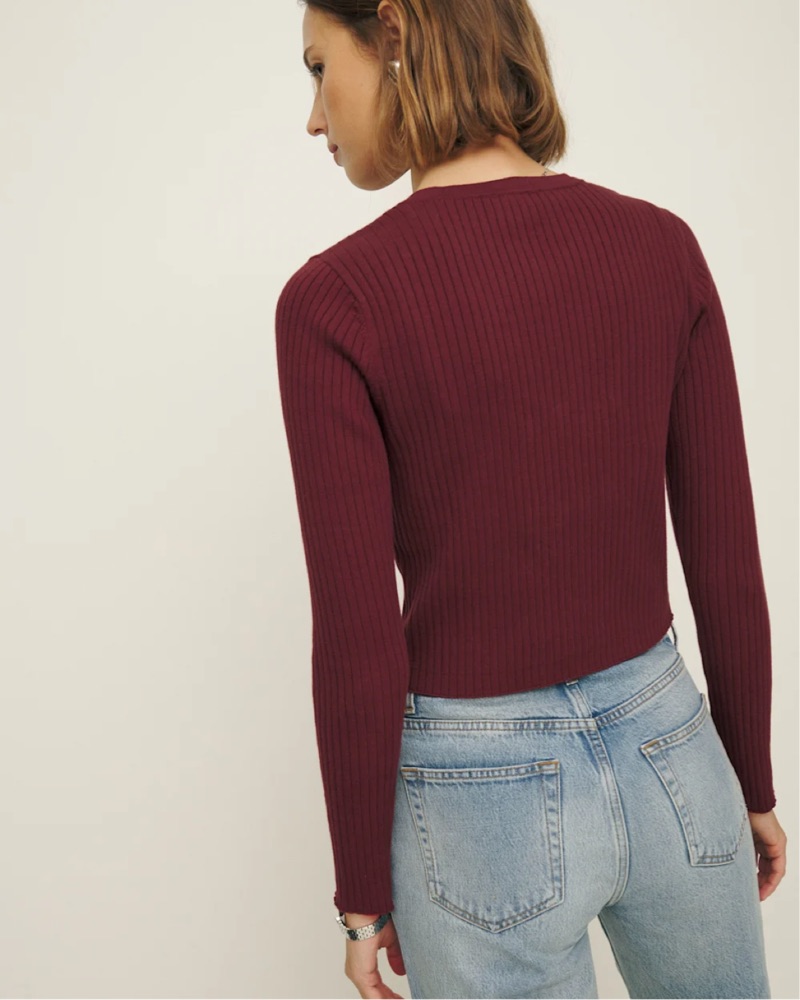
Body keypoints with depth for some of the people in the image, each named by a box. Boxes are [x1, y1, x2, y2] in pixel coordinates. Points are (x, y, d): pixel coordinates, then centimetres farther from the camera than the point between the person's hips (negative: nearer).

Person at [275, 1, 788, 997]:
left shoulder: (333, 300, -17)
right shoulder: (661, 245, -6)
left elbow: (359, 641, -15)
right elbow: (727, 561, -1)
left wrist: (363, 891, -1)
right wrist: (752, 782, 13)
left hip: (481, 796, -3)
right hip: (670, 756, 4)